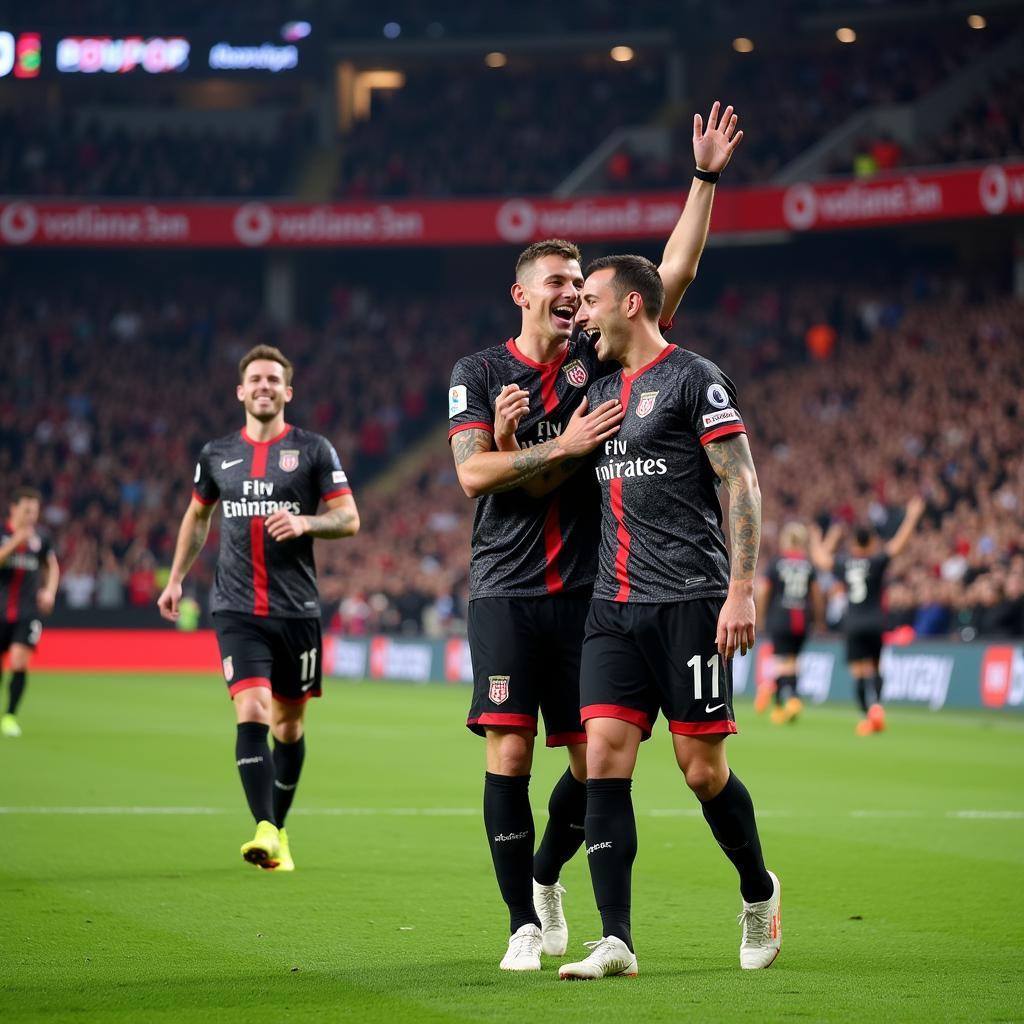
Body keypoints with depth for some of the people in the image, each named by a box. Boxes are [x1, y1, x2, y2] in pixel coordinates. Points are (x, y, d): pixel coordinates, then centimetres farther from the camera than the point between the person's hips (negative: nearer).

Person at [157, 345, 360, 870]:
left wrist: (304, 522, -19)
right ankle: (265, 831, -25)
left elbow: (349, 519, -1)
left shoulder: (314, 450, 2)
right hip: (236, 609, 0)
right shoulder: (216, 455, 9)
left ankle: (278, 830, 25)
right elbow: (197, 516, 25)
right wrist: (176, 579, 22)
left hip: (296, 609, 0)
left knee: (289, 723, 8)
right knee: (251, 713, -17)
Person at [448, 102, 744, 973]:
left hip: (586, 590, 2)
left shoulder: (601, 359, 9)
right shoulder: (479, 372, 4)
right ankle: (524, 923, 2)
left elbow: (675, 273, 4)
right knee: (509, 754, -8)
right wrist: (562, 447, -14)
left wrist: (706, 179, -1)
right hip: (506, 593, -2)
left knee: (593, 758, 3)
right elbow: (473, 474, -7)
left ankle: (547, 874, 31)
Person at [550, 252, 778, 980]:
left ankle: (759, 891, 25)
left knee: (702, 768, -2)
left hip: (689, 602, -6)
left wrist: (742, 591, -16)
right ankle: (616, 942, -7)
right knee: (604, 758, -6)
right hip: (615, 608, 6)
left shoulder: (694, 380, -4)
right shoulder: (601, 392, 18)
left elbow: (742, 486, -8)